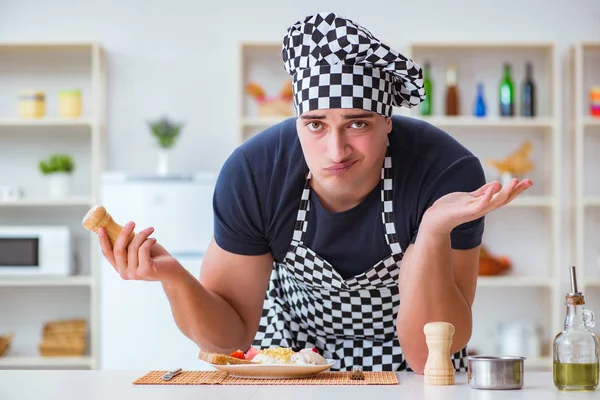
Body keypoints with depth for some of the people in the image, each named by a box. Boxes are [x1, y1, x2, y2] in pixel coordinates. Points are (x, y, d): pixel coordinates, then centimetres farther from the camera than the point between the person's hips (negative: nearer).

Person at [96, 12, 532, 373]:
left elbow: (428, 356, -26)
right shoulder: (251, 175, -21)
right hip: (292, 350, 1)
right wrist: (174, 277, -31)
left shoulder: (449, 174, -27)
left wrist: (434, 232, -40)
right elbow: (228, 337, -12)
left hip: (402, 365, 0)